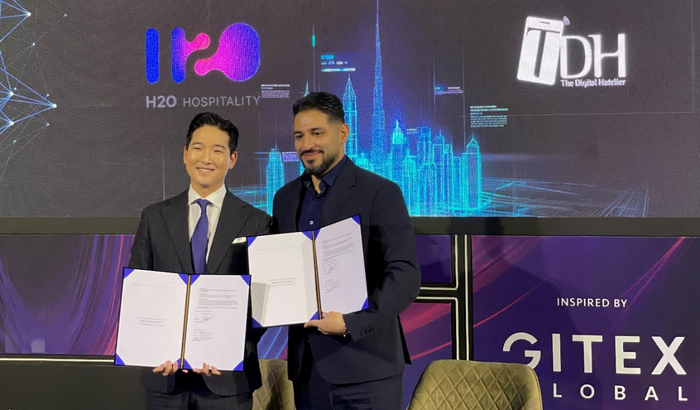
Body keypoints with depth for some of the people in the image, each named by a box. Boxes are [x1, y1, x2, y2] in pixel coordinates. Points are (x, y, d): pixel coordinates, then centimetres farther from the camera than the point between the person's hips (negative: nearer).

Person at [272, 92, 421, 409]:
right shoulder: (285, 197, 11)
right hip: (307, 365, 5)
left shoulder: (380, 193, -7)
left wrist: (351, 322, -21)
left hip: (365, 363, -5)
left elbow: (405, 275, -13)